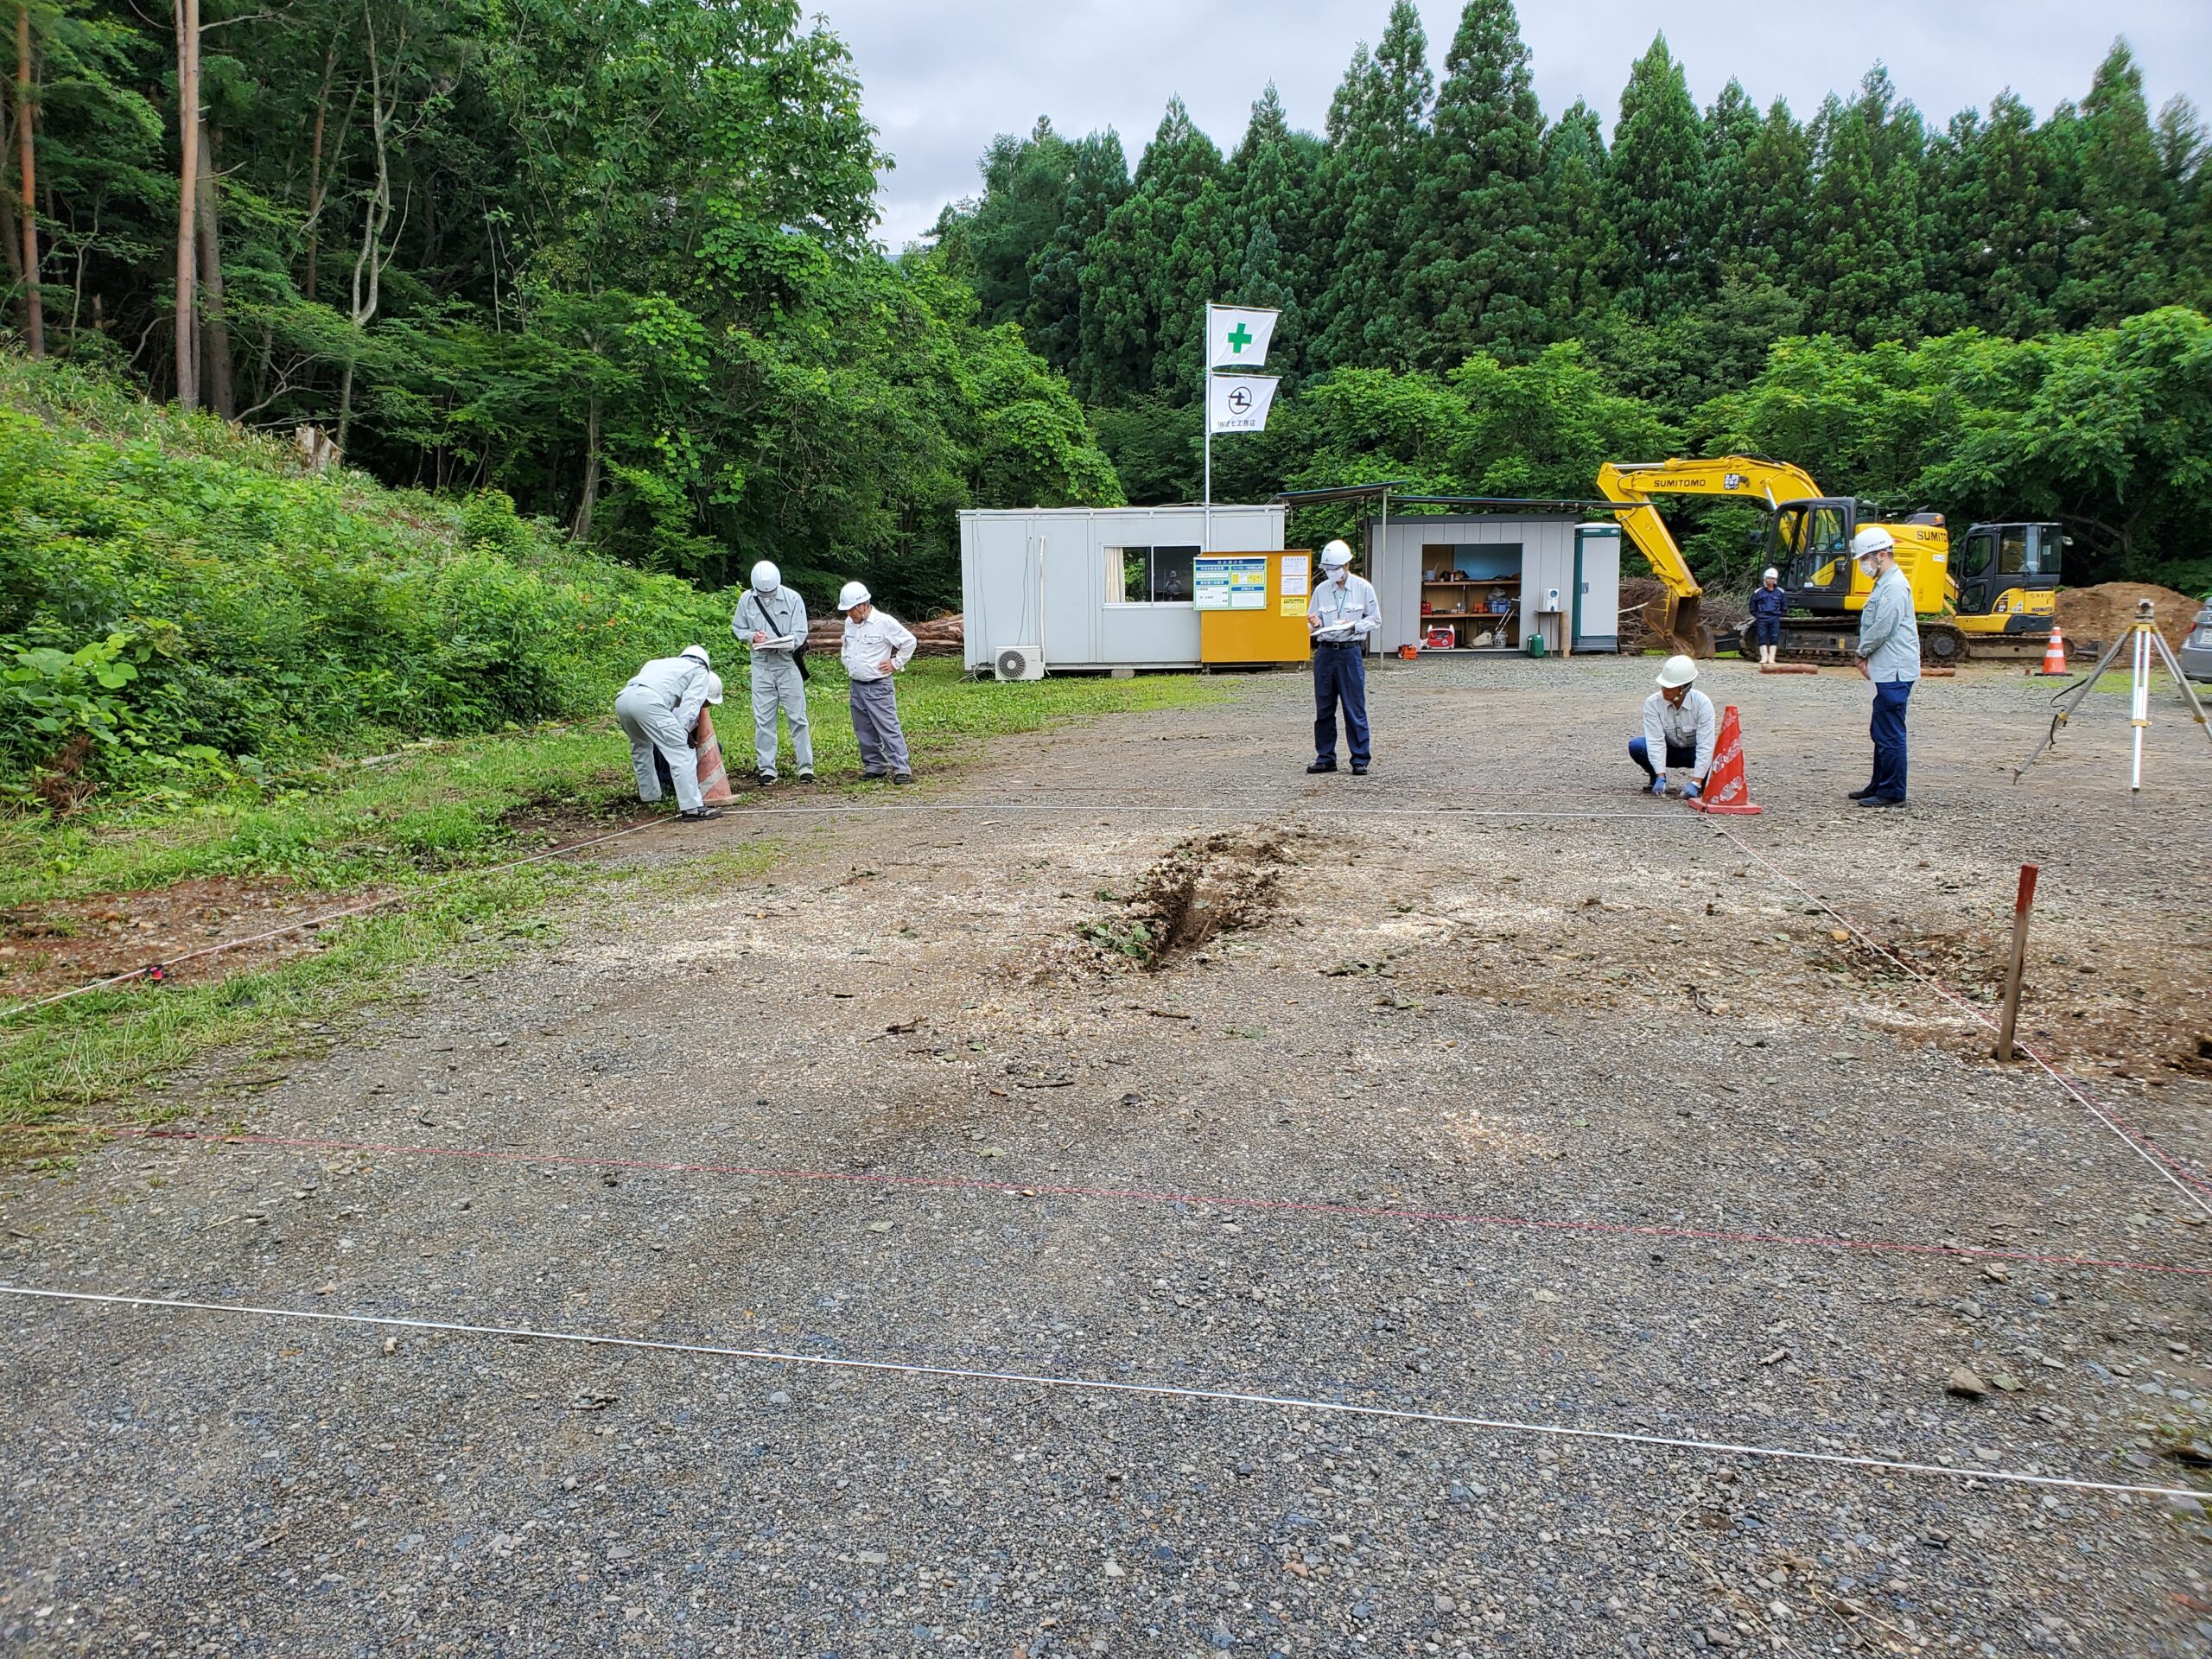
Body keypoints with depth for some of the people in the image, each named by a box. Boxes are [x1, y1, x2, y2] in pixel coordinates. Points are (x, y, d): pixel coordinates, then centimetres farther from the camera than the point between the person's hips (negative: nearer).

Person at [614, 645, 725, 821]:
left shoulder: (663, 663, 39)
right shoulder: (700, 671, 22)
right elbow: (690, 706, 4)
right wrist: (682, 732, -1)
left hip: (621, 698, 7)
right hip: (649, 701, -7)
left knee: (641, 746, 31)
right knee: (681, 752, -6)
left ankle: (649, 797, 40)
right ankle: (693, 807, -13)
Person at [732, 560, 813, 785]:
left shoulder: (793, 598, -6)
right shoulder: (747, 599, 2)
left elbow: (800, 635, -8)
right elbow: (737, 628, 12)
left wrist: (780, 644, -25)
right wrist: (752, 637, -10)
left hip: (788, 664, -2)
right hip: (761, 665, 2)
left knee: (797, 716, 0)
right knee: (763, 719, 3)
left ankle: (806, 766, 7)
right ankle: (766, 767, 10)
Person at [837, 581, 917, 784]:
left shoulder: (885, 622, -12)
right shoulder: (849, 623, 9)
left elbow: (909, 642, -8)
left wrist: (895, 664, -6)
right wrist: (847, 663, 17)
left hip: (878, 686, -7)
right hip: (856, 685, 7)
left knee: (888, 729, -10)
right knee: (864, 731, 11)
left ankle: (901, 769, -9)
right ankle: (874, 766, 21)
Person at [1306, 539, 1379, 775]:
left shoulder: (1363, 588, 1)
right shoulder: (1321, 590, 10)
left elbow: (1375, 620, 3)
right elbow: (1312, 625, 16)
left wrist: (1353, 626, -13)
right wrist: (1315, 624, -7)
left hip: (1351, 652, -4)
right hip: (1325, 652, 4)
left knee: (1355, 708, -3)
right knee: (1323, 708, 6)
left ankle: (1360, 760, 3)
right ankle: (1325, 758, 15)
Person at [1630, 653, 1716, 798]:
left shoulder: (1702, 703, -26)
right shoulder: (1652, 703, -22)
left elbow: (1705, 745, -29)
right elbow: (1656, 741, -27)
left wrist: (1694, 784, -38)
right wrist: (1660, 778, -38)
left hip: (1694, 751, -1)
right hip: (1668, 750, 1)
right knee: (1636, 745, -29)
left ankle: (1703, 781, 4)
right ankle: (1656, 779, 1)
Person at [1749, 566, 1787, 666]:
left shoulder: (1780, 592, 8)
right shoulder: (1758, 592, 2)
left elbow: (1784, 606, 16)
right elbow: (1752, 607, 9)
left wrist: (1779, 615, 6)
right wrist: (1757, 615, 2)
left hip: (1775, 619, 1)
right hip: (1762, 619, -1)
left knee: (1774, 638, -1)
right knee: (1762, 638, -4)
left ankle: (1771, 658, -1)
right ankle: (1764, 657, -1)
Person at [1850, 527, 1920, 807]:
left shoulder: (1895, 586, -15)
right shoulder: (1885, 584, 18)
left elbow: (1882, 628, -19)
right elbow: (1872, 626, 21)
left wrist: (1862, 652, -4)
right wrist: (1867, 657, 8)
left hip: (1895, 672, -11)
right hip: (1886, 671, 11)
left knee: (1890, 734, -7)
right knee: (1880, 732, 17)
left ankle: (1893, 793, -3)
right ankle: (1879, 785, 27)